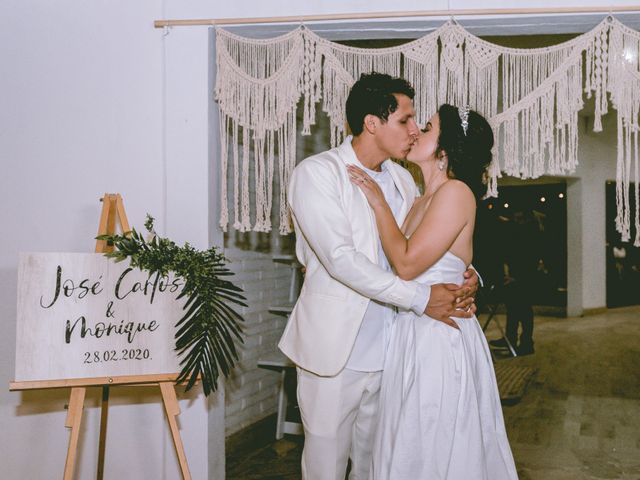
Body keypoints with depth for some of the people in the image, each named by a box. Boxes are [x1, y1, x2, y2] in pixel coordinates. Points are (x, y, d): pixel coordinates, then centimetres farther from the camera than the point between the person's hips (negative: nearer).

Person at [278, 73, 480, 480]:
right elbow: (340, 258, -20)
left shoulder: (403, 180, 9)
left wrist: (466, 276, -9)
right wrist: (420, 298, -23)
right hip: (334, 347, -5)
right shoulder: (317, 173, -10)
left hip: (387, 348, 6)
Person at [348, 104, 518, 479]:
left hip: (441, 337, -9)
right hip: (415, 334, 9)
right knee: (414, 450, 18)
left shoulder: (456, 191, -14)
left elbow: (407, 263, -20)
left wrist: (378, 201, -11)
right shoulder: (424, 201, 13)